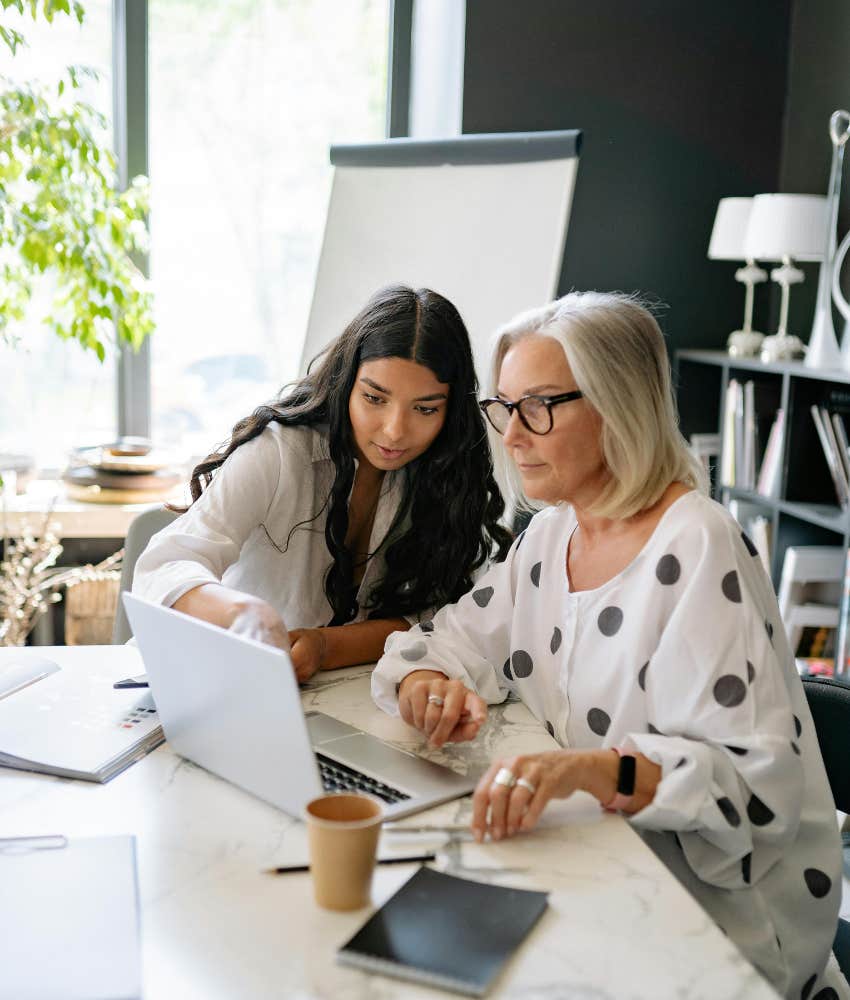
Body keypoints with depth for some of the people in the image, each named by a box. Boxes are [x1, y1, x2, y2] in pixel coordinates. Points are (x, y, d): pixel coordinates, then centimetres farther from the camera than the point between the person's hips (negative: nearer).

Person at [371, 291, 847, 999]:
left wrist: (594, 770, -39)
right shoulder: (552, 534, 5)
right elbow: (449, 643, 9)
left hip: (718, 906, -6)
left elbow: (756, 777, -24)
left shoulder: (696, 548, -19)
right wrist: (427, 688, -14)